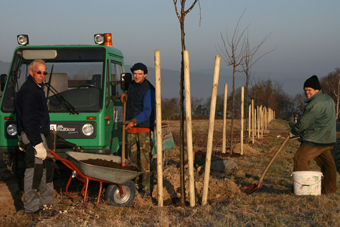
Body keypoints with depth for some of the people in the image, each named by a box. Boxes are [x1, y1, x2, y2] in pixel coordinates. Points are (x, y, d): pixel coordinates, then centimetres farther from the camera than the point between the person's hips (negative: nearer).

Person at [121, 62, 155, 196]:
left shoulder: (149, 89, -13)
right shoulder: (131, 85, 11)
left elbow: (147, 111, -20)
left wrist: (134, 121, -33)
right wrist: (124, 97, 10)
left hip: (144, 128, -7)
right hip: (131, 129, 7)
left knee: (145, 158, -10)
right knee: (132, 157, 9)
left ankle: (147, 188, -9)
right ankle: (136, 184, 18)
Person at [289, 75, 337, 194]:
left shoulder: (316, 104, -19)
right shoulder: (328, 99, 15)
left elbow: (304, 122, -17)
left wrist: (293, 132, 1)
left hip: (315, 140, -11)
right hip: (328, 139, 11)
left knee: (300, 158, -6)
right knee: (327, 163, 14)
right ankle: (329, 189, 20)